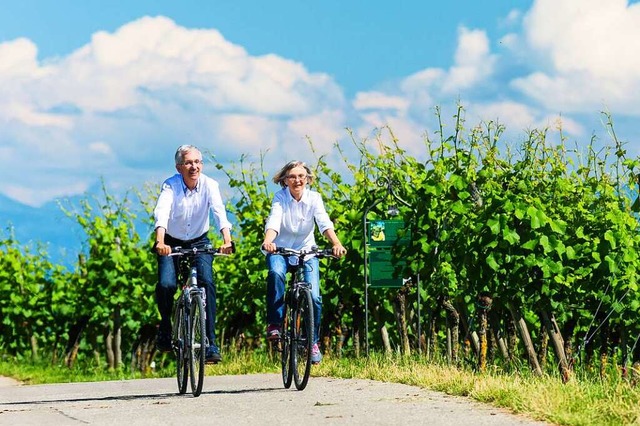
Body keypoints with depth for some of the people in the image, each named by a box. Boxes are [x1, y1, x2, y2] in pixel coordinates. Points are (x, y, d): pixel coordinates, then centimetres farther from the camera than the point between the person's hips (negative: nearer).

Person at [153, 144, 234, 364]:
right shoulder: (170, 186, -18)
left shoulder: (209, 185, -15)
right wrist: (160, 243, -52)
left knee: (207, 282, -22)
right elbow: (161, 213, -34)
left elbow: (220, 213, -29)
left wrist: (227, 241, -47)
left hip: (199, 243, 1)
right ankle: (165, 327, 8)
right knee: (166, 285, -23)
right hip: (172, 243, -1)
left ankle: (210, 344, -20)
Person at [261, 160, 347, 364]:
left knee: (314, 297, -13)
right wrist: (268, 241, -51)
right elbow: (274, 221, -30)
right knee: (276, 273, -35)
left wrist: (336, 243, -44)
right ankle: (274, 324, -23)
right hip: (280, 250, -2)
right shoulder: (280, 198, -13)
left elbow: (324, 223, -25)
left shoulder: (314, 198, -10)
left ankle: (313, 342, 9)